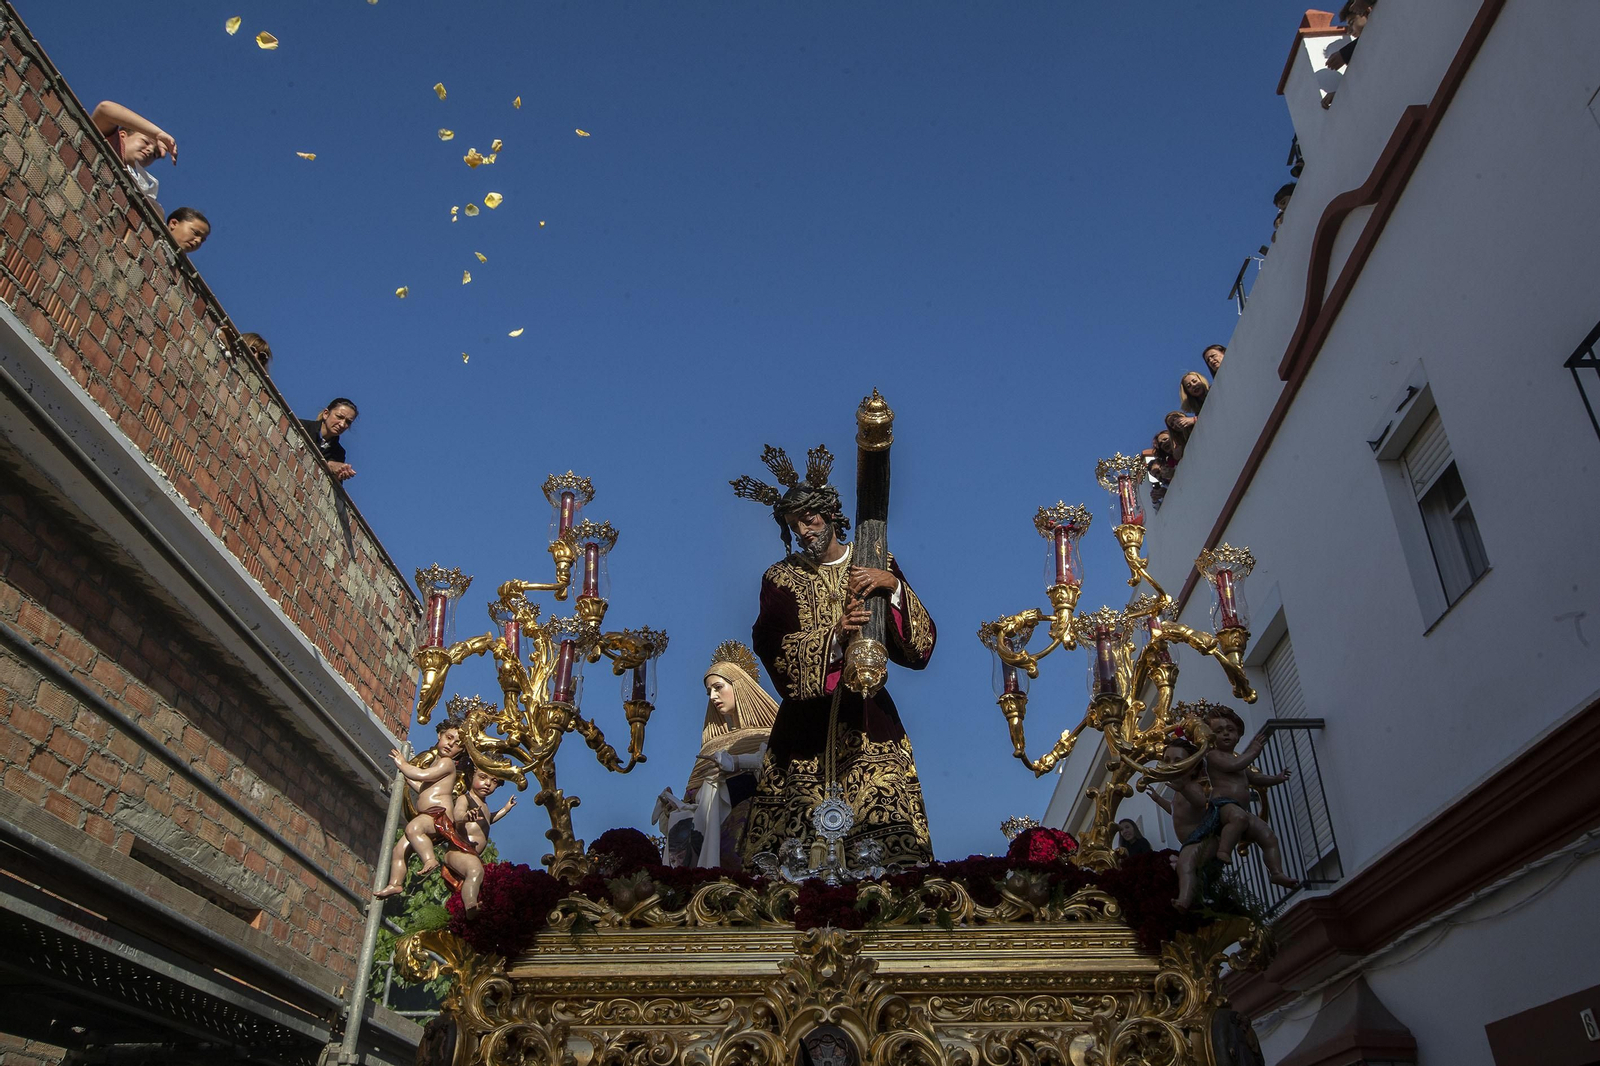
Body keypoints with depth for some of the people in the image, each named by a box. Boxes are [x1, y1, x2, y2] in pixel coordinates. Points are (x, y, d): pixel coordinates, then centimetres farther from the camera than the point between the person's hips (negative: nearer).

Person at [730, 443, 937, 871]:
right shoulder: (781, 578, 6)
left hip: (868, 720, 0)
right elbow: (771, 650, -7)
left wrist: (893, 586, -14)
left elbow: (921, 643, 0)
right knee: (801, 846, -4)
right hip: (806, 720, 0)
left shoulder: (878, 566, 8)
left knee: (883, 834, -9)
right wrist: (835, 634, -19)